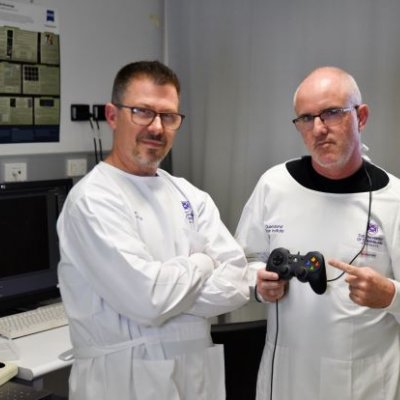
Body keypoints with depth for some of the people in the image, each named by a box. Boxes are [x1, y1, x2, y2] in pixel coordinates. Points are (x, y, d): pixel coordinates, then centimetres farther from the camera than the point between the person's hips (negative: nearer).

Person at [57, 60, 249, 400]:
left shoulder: (190, 196, 4)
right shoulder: (92, 199, -15)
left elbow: (236, 284, -5)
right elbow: (148, 298, -24)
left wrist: (166, 292, -18)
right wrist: (201, 264, -7)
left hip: (200, 372, 6)